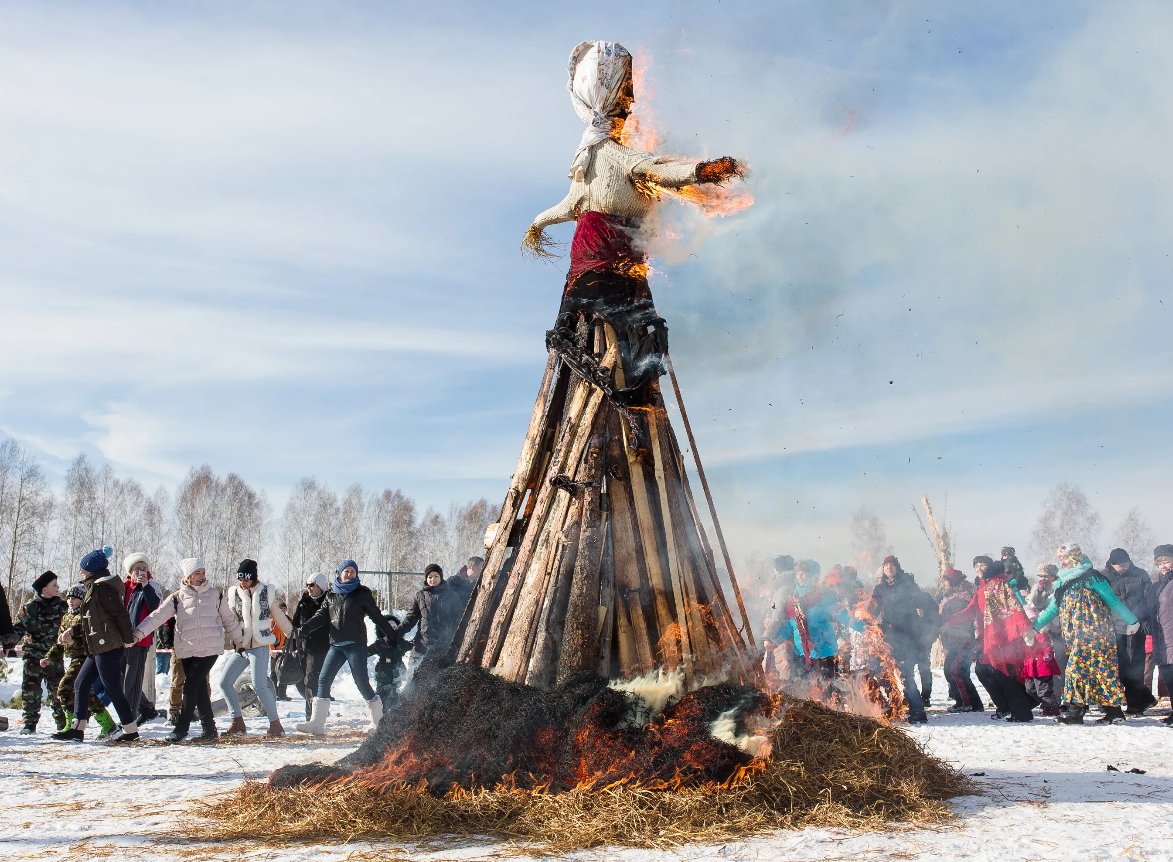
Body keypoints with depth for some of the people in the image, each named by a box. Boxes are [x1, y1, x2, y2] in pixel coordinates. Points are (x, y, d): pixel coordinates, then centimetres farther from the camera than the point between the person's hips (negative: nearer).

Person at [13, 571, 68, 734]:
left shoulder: (61, 605, 5)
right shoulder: (31, 607, -4)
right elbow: (18, 629, -3)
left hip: (54, 656, 2)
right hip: (34, 655, -2)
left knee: (57, 689, 1)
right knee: (31, 689, -1)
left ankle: (63, 722, 14)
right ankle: (30, 722, 9)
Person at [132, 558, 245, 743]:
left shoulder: (215, 595, 7)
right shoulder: (177, 598, 6)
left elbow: (229, 619, 18)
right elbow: (157, 616, -3)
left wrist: (238, 639, 25)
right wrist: (138, 633, -15)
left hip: (210, 649, -2)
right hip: (187, 650, 2)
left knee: (191, 686, -9)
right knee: (199, 690, 5)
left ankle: (181, 728, -1)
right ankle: (209, 728, 13)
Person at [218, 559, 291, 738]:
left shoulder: (266, 592, 0)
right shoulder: (234, 594, 7)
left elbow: (279, 617, 10)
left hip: (260, 646, -5)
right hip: (241, 647, 5)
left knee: (259, 685, -17)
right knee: (225, 683, 2)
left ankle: (276, 724, -6)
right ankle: (238, 724, 14)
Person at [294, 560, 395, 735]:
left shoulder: (362, 594, 3)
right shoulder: (332, 594, 13)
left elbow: (377, 616, 7)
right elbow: (321, 616, 11)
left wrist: (392, 635, 8)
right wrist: (302, 629, -2)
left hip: (356, 644, -4)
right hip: (336, 645, 4)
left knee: (361, 682, -5)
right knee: (323, 680, -4)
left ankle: (378, 719, 10)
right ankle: (317, 723, -3)